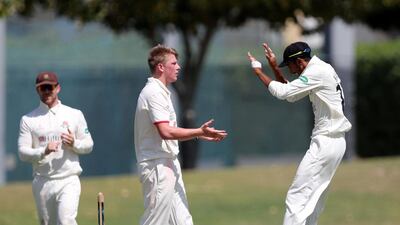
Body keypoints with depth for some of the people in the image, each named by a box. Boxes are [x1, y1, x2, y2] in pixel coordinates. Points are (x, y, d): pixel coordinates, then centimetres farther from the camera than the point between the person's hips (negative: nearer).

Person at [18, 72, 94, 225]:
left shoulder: (75, 115, 7)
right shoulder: (28, 119, 6)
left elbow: (88, 145, 10)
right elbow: (22, 152, -1)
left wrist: (74, 143, -12)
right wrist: (43, 151, -19)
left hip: (68, 181, -2)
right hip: (42, 183, 2)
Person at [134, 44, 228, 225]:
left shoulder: (161, 92, 17)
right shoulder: (153, 93, -16)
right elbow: (166, 132, -25)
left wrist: (201, 134, 15)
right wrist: (199, 132, -23)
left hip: (169, 164, 10)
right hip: (158, 167, -10)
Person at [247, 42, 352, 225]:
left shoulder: (317, 72, -14)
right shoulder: (322, 69, 16)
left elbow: (282, 92, -16)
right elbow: (289, 94, 23)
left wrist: (258, 71, -3)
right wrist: (274, 67, 15)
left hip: (326, 142, -10)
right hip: (335, 141, 10)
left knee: (297, 198, -13)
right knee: (313, 202, 14)